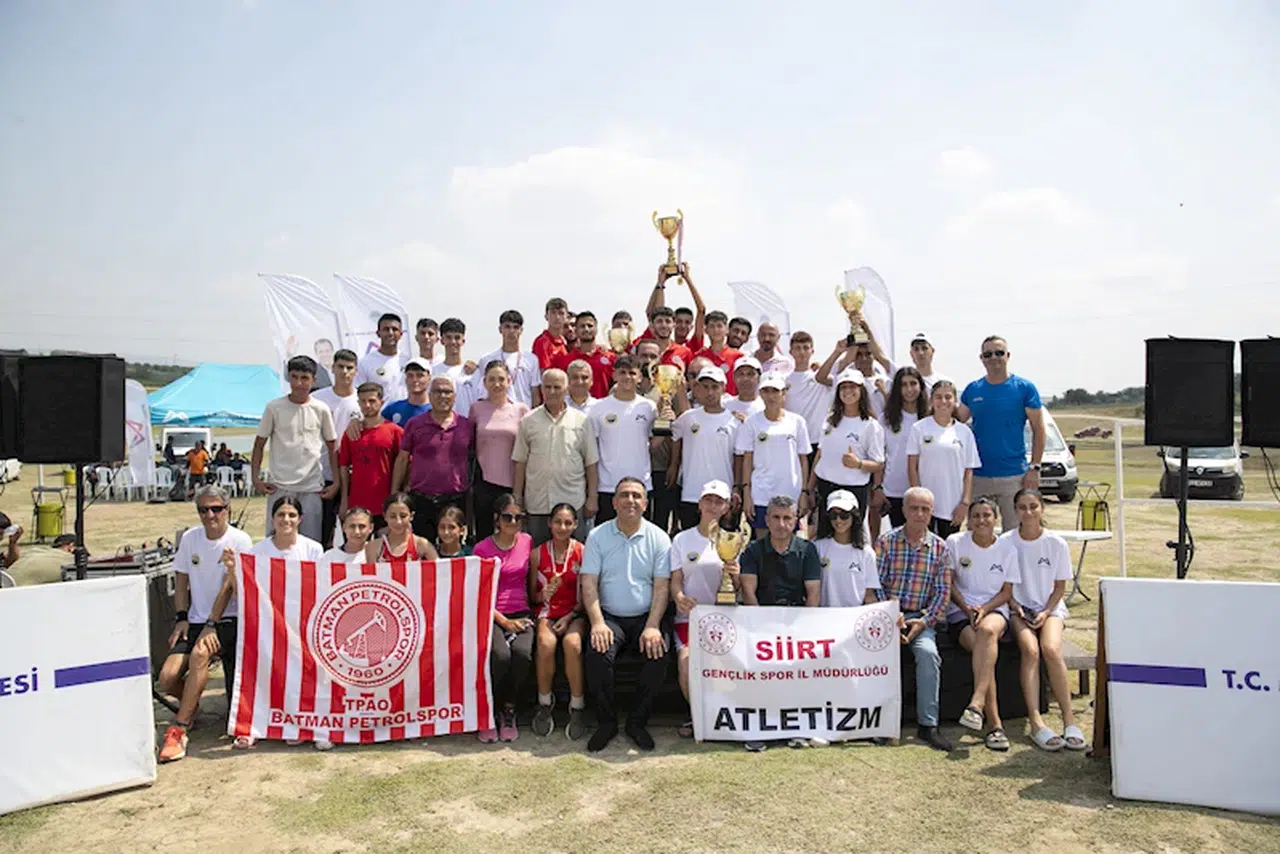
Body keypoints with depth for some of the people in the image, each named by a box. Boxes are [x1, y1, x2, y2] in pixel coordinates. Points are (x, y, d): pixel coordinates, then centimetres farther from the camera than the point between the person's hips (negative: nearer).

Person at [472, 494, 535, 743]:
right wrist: (505, 622, -10)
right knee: (500, 655, -31)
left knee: (522, 653, -29)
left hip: (521, 614, 2)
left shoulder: (527, 542, 9)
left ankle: (508, 709, -5)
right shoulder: (482, 549, -1)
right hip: (492, 616, -2)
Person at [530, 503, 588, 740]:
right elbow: (532, 596, 8)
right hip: (547, 613, 1)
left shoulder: (583, 552, 0)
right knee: (546, 643, -32)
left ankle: (577, 707, -15)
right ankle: (545, 703, -10)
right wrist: (544, 594, -13)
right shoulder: (538, 554, 4)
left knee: (572, 643, -33)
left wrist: (570, 617, -11)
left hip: (575, 614, -1)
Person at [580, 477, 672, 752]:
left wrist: (652, 627, -15)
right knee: (597, 653, -28)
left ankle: (638, 722, -6)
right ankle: (606, 722, -5)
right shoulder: (598, 536, 3)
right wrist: (597, 623, -16)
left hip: (646, 617, 0)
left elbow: (661, 586, -2)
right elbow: (589, 583, -3)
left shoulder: (659, 538, 3)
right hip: (610, 617, 0)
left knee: (658, 652, -27)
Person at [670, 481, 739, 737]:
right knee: (687, 661, -27)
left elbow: (740, 589, 10)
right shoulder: (682, 539, 10)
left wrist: (735, 574, -13)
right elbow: (675, 580, 6)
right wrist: (679, 597, -17)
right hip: (690, 616, 0)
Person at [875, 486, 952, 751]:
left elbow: (943, 591, 4)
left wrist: (924, 621, -10)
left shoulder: (939, 547, 6)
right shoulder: (886, 541, 2)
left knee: (928, 653, -27)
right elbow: (876, 585, -2)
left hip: (920, 617, 1)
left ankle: (928, 724, -17)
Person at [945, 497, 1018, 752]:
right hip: (961, 611, 0)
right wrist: (968, 609, -11)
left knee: (988, 630, -37)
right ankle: (995, 724, -32)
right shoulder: (955, 543, 4)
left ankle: (976, 704, -44)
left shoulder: (1007, 549, 8)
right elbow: (949, 585, 4)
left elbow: (1006, 592, 7)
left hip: (995, 610, 1)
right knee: (983, 647, -31)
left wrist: (985, 608, -12)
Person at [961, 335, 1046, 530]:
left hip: (1014, 476, -2)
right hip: (978, 476, 2)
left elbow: (1038, 430, 0)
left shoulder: (1024, 388, 0)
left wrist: (1034, 468, -7)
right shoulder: (972, 390, 6)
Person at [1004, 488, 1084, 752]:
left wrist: (1046, 612, -8)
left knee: (1051, 649, -28)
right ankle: (1036, 722, -32)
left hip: (1050, 607, 1)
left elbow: (1060, 586, 5)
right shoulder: (1006, 542, -3)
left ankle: (1069, 719, -23)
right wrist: (1015, 607, -11)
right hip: (1018, 609, 0)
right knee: (1030, 650, -28)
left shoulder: (1057, 544, -2)